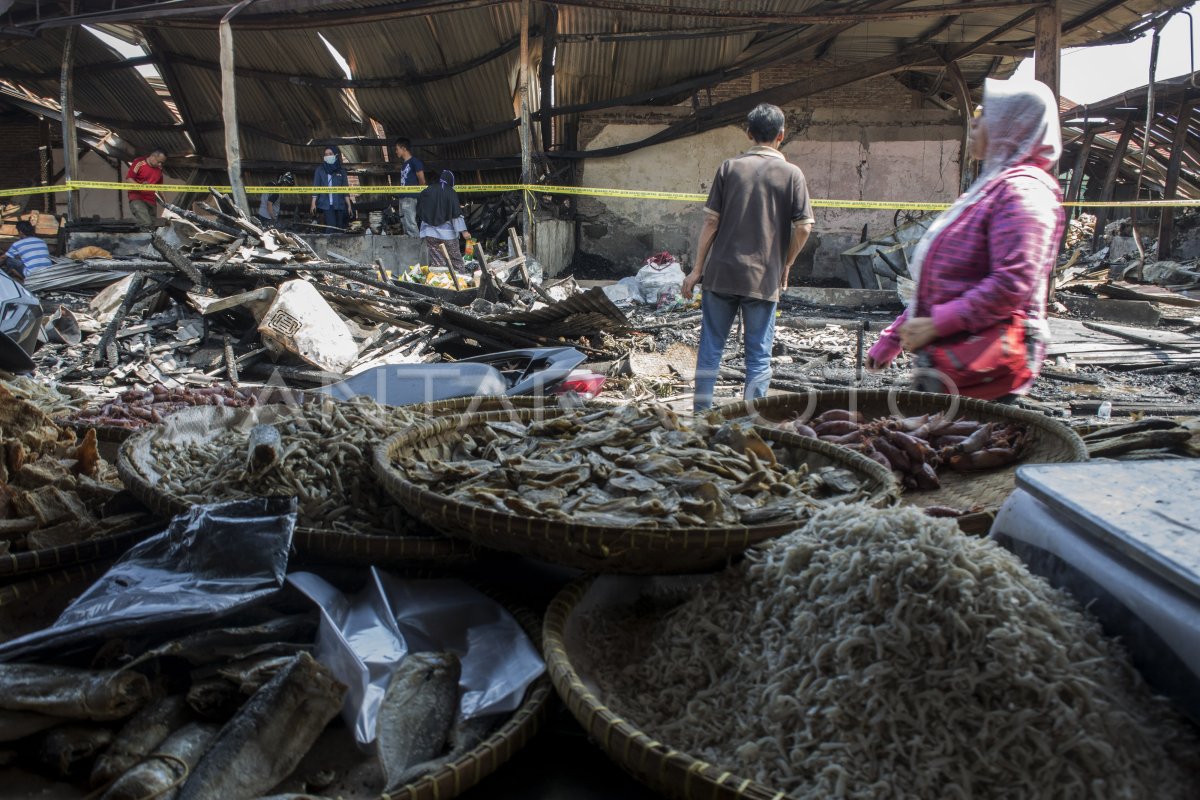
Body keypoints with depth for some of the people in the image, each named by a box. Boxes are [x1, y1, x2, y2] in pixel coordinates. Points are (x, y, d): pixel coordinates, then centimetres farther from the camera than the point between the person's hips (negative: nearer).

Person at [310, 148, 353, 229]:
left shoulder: (341, 171, 12)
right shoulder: (320, 170, 8)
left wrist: (349, 205, 4)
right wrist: (313, 203, -6)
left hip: (339, 204, 2)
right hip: (326, 204, -2)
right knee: (331, 227, -15)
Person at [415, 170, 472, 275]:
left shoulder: (426, 192, 6)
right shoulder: (451, 193, -5)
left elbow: (417, 212, 12)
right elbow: (457, 214, -9)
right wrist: (463, 231, -8)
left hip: (429, 233, 3)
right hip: (447, 234, -3)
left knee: (436, 261, 2)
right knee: (456, 261, 5)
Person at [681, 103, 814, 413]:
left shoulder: (730, 167, 2)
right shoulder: (792, 174, -1)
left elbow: (711, 221, 0)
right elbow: (804, 227, -6)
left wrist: (697, 269, 5)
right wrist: (785, 266, 9)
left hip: (721, 273, 1)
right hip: (764, 278, -1)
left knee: (711, 346, 11)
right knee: (759, 355, 7)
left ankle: (701, 413, 15)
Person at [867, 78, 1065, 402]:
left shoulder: (1023, 190, -10)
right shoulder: (992, 186, 21)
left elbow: (1013, 282, -23)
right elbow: (941, 281, 23)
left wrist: (936, 324, -20)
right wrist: (893, 336, 22)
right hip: (947, 357, 9)